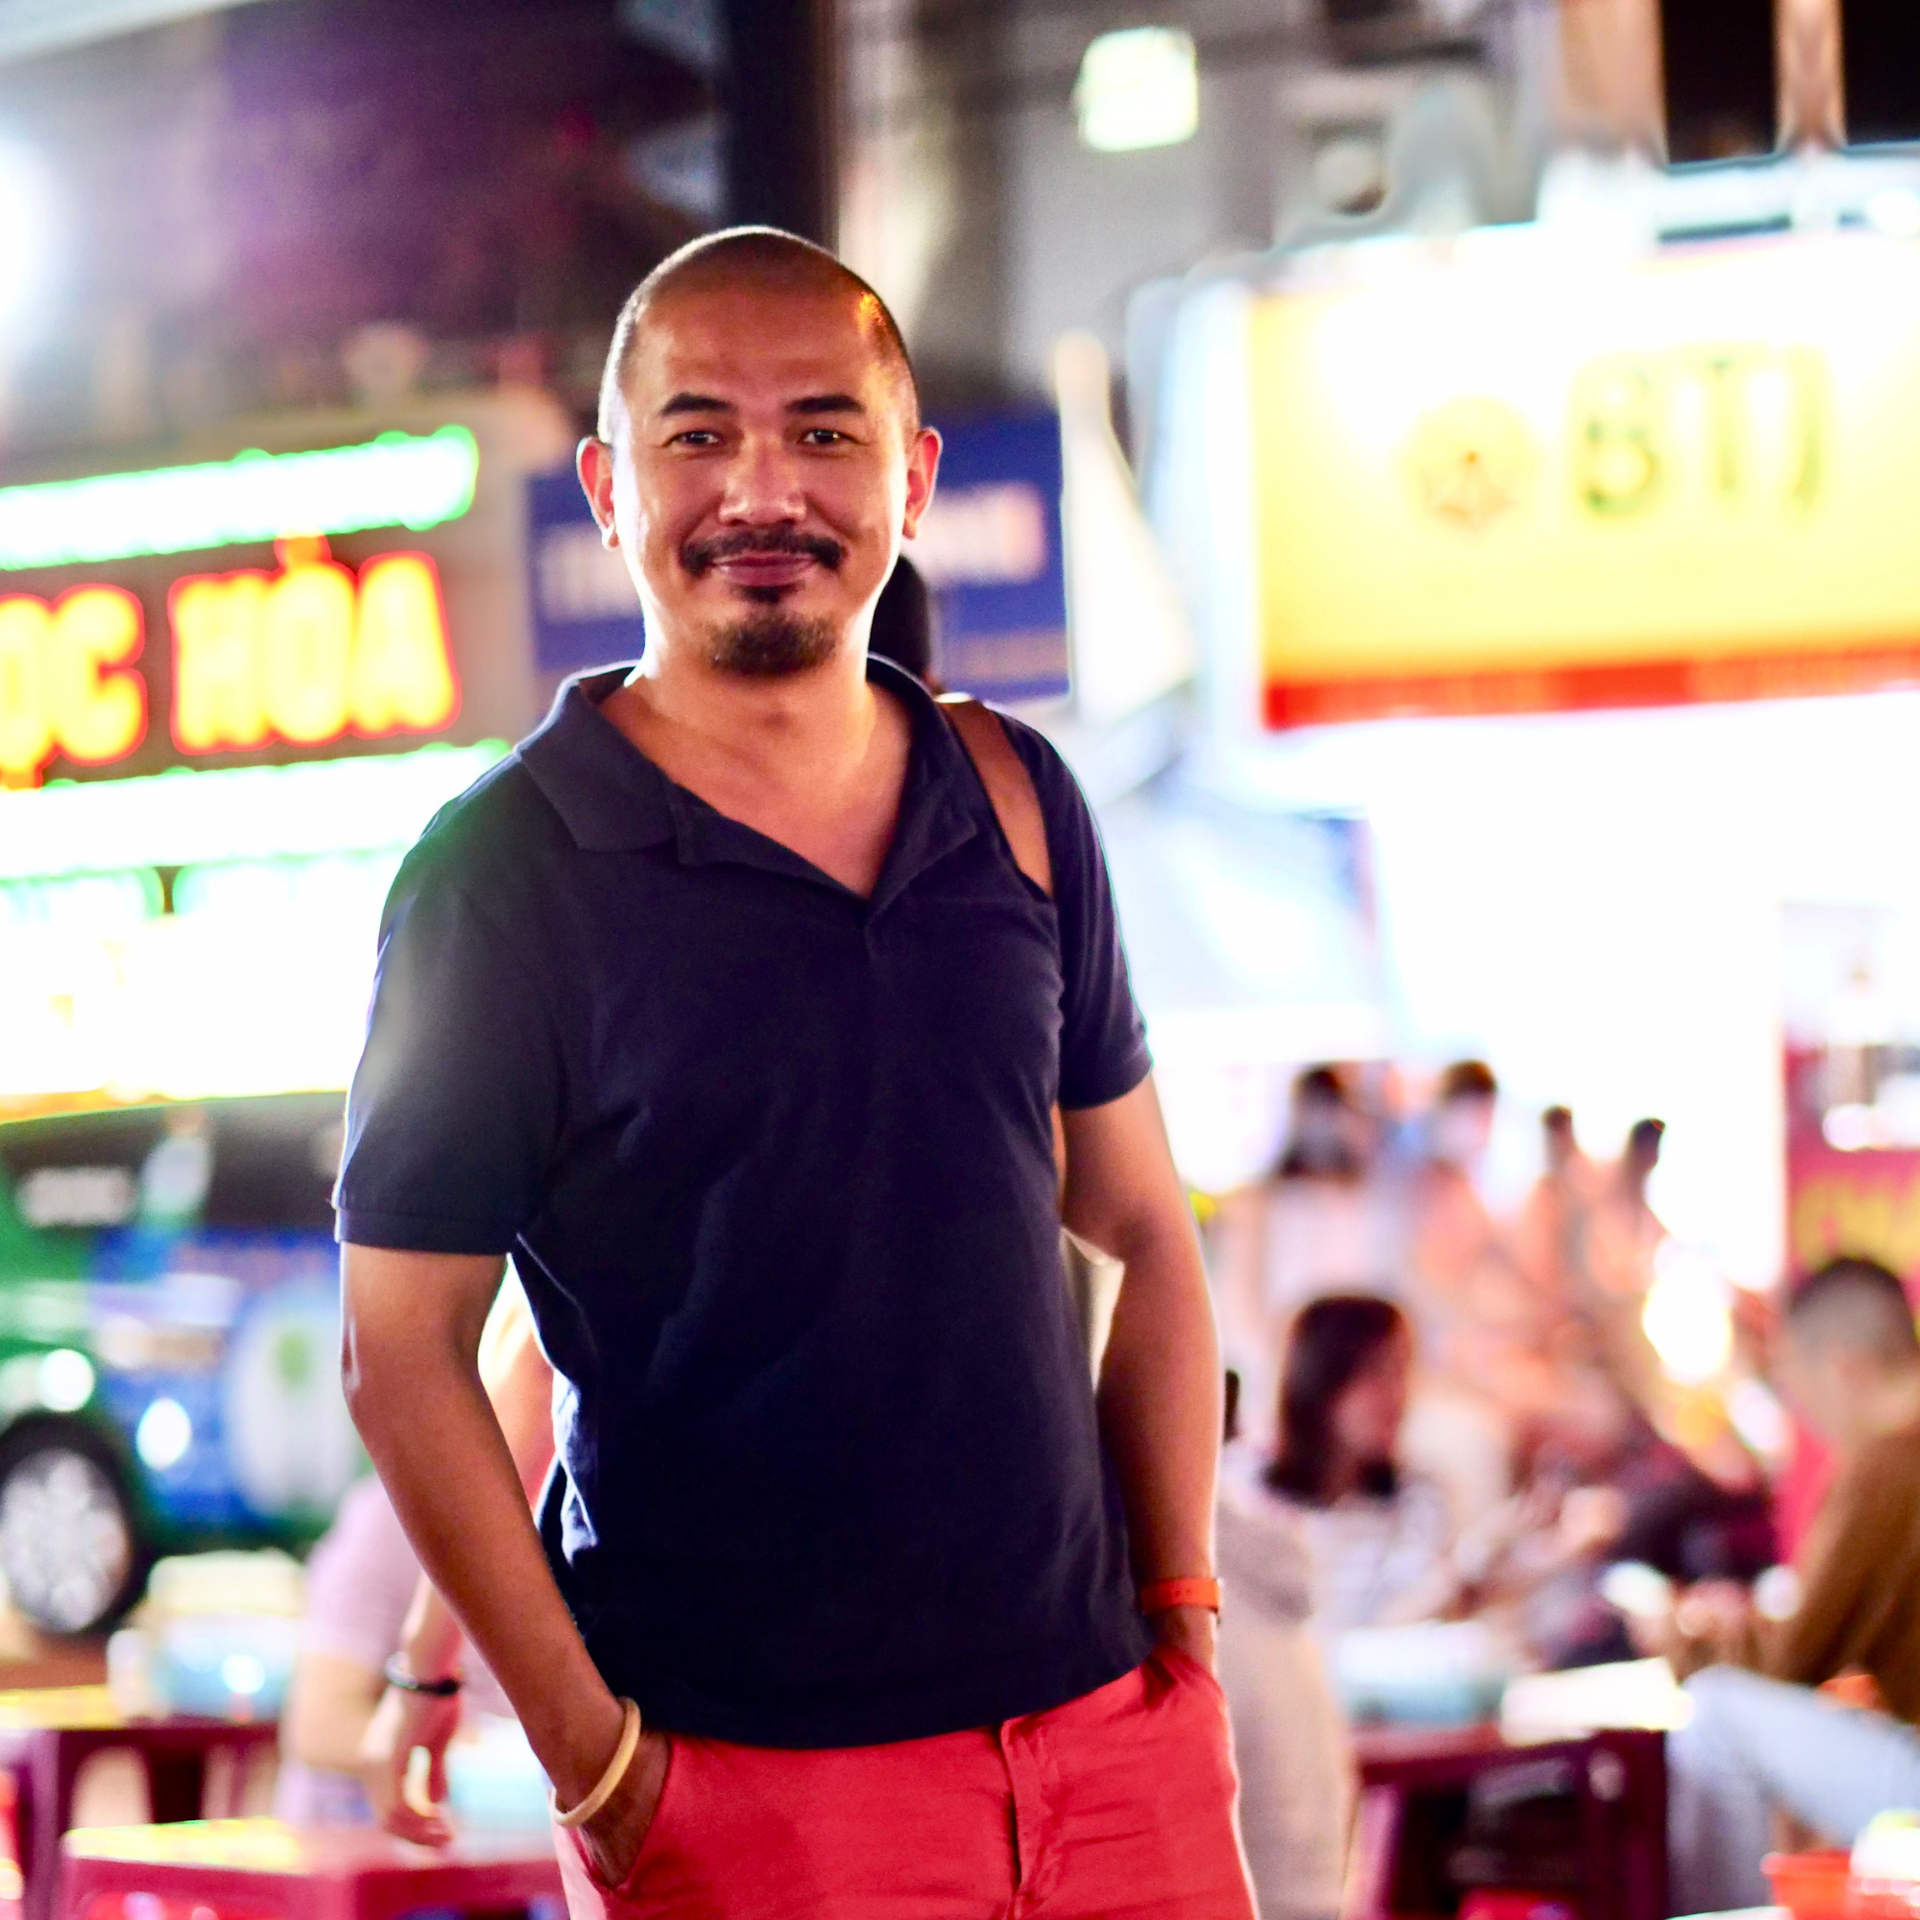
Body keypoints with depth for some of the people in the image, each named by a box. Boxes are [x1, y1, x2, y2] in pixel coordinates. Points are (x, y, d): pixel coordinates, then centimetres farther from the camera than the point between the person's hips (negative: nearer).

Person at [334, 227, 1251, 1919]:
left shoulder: (1019, 803, 7)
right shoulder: (504, 871, -6)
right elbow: (404, 1351, -7)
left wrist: (1184, 1608, 7)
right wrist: (594, 1758, -11)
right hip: (750, 1780, -4)